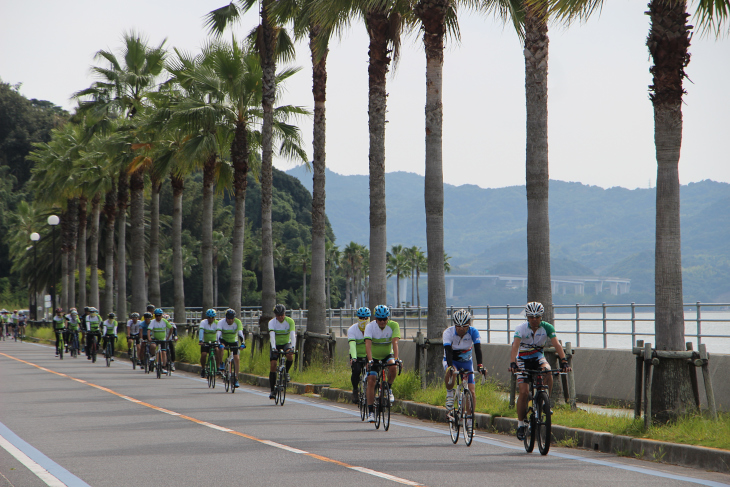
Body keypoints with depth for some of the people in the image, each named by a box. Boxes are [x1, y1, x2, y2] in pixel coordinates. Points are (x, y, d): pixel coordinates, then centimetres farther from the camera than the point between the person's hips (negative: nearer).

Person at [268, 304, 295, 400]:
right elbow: (272, 336, -30)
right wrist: (273, 348, -45)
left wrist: (292, 347, -42)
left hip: (286, 344, 0)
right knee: (273, 365, -12)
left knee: (290, 356, -33)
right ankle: (272, 390, -5)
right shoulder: (272, 322, -17)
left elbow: (293, 335, -27)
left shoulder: (290, 321, -17)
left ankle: (286, 371, -3)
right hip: (276, 345, 0)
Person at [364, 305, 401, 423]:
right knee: (371, 380, -12)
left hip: (387, 355, 0)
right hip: (374, 357, 0)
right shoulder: (370, 327, -21)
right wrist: (370, 360, -46)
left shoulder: (394, 326, -19)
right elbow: (368, 344, -32)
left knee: (392, 367, -32)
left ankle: (389, 389, -6)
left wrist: (396, 358, -44)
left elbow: (395, 342, -30)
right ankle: (371, 411, -5)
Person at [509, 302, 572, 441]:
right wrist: (512, 363, -50)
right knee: (524, 392, -14)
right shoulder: (521, 329, -20)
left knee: (547, 372, -33)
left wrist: (564, 361, -40)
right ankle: (520, 424, 0)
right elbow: (515, 346, -34)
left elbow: (556, 344, -25)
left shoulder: (547, 327, -15)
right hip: (523, 359, -1)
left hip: (538, 357, 1)